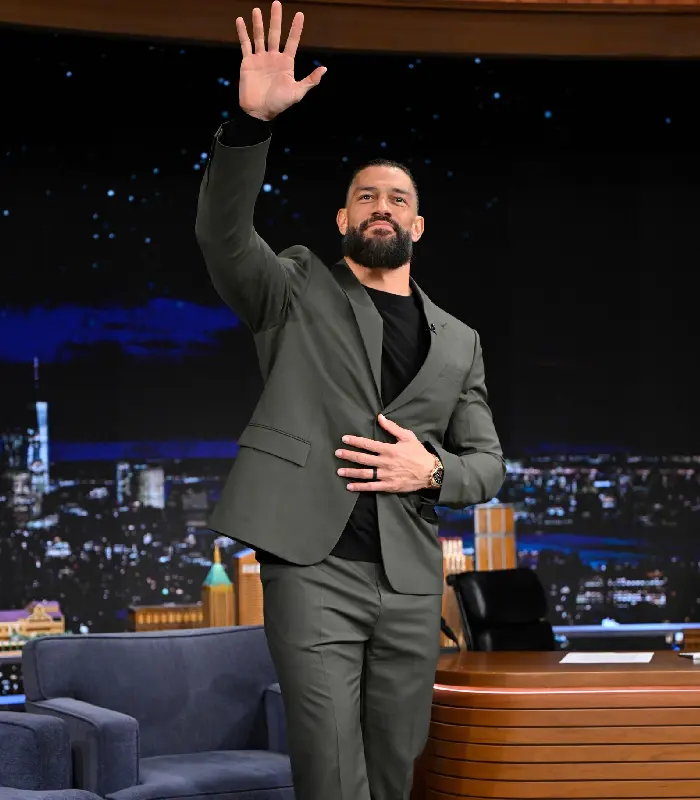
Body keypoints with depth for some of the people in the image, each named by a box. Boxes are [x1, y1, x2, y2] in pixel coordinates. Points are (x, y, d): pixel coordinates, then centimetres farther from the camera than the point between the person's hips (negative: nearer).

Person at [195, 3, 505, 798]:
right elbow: (222, 231, -11)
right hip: (312, 563, -4)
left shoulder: (457, 340, 17)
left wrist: (431, 470, -6)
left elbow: (487, 463, 18)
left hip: (411, 581, 4)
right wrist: (251, 120, -26)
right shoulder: (296, 292, 8)